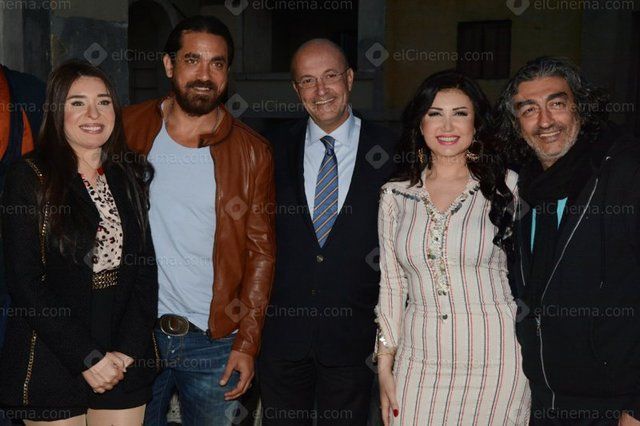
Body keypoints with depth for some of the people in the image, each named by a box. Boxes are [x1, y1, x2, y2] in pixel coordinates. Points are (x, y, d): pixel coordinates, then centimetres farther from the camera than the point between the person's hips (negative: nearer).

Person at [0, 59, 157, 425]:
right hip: (52, 364, -3)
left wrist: (129, 350, -7)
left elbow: (146, 268, 4)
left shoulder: (131, 175, 5)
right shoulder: (30, 178, -6)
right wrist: (87, 358, -13)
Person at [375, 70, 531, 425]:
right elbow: (391, 286, 7)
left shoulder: (507, 186, -2)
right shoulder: (395, 195, 4)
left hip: (495, 361, -2)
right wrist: (385, 368, 6)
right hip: (418, 363, 2)